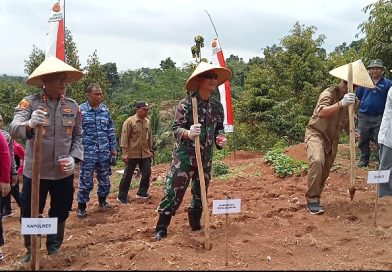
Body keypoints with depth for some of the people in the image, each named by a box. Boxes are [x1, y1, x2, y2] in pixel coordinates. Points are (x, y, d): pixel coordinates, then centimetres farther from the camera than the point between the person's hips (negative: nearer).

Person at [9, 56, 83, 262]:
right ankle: (31, 249, 36)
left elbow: (78, 136, 9)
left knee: (60, 212, 17)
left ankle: (54, 246, 42)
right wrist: (29, 125, -47)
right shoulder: (29, 103, -11)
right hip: (35, 171, -3)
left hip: (63, 172, 3)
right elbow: (14, 129, -25)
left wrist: (74, 158, -7)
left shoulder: (73, 106, 1)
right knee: (30, 214, 11)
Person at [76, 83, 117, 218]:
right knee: (85, 181, 2)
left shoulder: (105, 110, 6)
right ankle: (81, 207, 14)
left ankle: (102, 201, 34)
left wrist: (113, 148, 11)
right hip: (88, 152, -4)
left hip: (104, 152, 5)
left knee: (105, 179, 15)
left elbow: (110, 130, 12)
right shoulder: (80, 110, -7)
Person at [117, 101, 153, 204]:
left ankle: (142, 193, 28)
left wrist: (150, 150, 17)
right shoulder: (129, 121, -12)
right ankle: (122, 197, 13)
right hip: (132, 154, -6)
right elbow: (124, 138, -14)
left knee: (147, 173, 9)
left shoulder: (147, 122, 7)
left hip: (145, 154, 6)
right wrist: (124, 154, -17)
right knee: (127, 175, 3)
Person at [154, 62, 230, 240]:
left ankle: (195, 225, 32)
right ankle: (161, 228, 10)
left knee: (200, 193, 15)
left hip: (206, 158, 6)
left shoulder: (217, 106, 6)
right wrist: (188, 133, -34)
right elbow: (176, 129, -13)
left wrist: (220, 139, -5)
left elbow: (219, 129, 17)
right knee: (173, 192, -4)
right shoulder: (186, 104, -11)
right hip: (184, 156, -5)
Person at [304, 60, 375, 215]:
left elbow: (347, 122, 14)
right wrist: (341, 104, -50)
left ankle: (315, 199, 28)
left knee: (325, 172, 9)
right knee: (317, 161, -30)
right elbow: (321, 113, -37)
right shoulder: (329, 93, -19)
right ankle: (312, 200, -21)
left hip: (333, 138, 7)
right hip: (316, 133, -7)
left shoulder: (353, 100, 3)